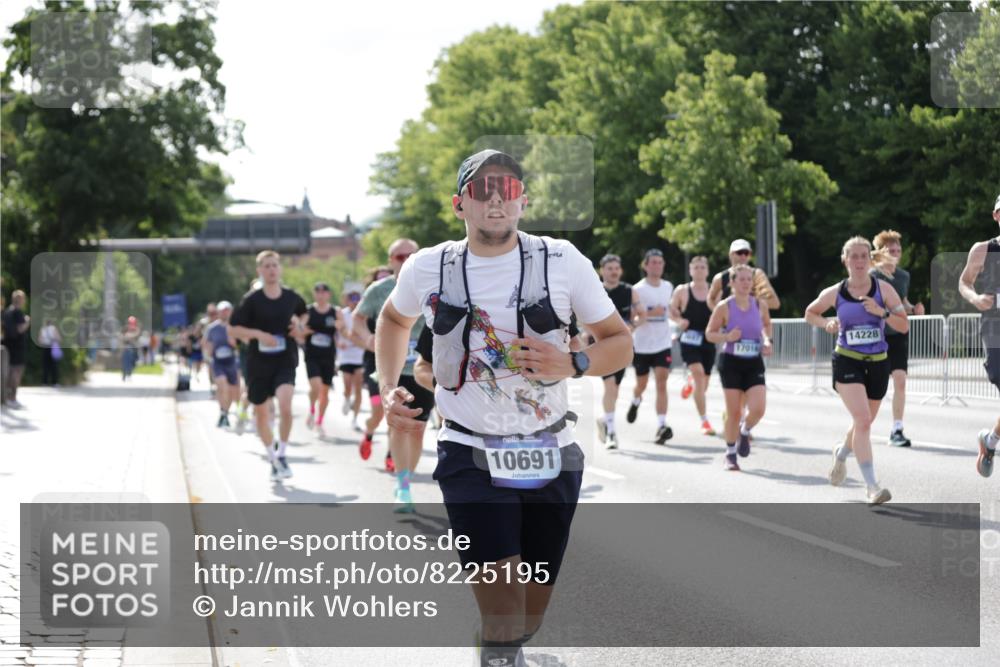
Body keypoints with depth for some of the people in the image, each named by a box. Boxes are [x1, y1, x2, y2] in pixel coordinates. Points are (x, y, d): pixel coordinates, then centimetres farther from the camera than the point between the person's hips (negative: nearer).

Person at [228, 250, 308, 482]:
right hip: (259, 363, 0)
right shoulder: (251, 299, -6)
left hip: (285, 361, 0)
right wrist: (258, 334, -18)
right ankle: (272, 457, 32)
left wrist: (299, 328, 3)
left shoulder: (292, 297, 2)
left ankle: (282, 455, -7)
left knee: (285, 405, -23)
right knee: (261, 412, 10)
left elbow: (301, 314, 24)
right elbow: (233, 329, -4)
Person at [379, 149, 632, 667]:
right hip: (470, 459, -1)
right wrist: (387, 388, 9)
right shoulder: (427, 269, 0)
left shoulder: (562, 261, -5)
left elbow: (619, 342, 2)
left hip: (550, 459, 1)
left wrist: (572, 365, -17)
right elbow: (394, 319, 22)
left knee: (530, 613, 12)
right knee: (502, 606, -21)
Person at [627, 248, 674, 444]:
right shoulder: (638, 289, -9)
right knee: (641, 384, 13)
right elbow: (632, 319, -14)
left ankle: (661, 426, -18)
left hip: (663, 344, 2)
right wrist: (650, 313, -27)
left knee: (661, 384, -12)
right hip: (642, 345, -2)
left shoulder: (668, 287, 6)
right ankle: (635, 402, 49)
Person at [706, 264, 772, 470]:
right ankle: (730, 454, 18)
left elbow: (766, 324, 21)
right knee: (733, 412, 0)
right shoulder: (724, 307, -7)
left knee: (758, 408, -14)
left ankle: (745, 431, 20)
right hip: (731, 363, -2)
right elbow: (709, 334, -1)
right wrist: (727, 337, -19)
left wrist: (767, 340, 2)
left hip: (754, 364, 2)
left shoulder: (760, 304, 1)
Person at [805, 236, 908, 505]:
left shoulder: (884, 289, -3)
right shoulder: (834, 293, -2)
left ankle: (841, 453, 52)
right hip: (847, 362, -2)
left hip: (878, 363, 3)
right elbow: (810, 313, 16)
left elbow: (904, 326, -5)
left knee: (864, 422, 18)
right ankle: (872, 487, -21)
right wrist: (826, 324, -5)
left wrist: (882, 312, -21)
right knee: (863, 420, -19)